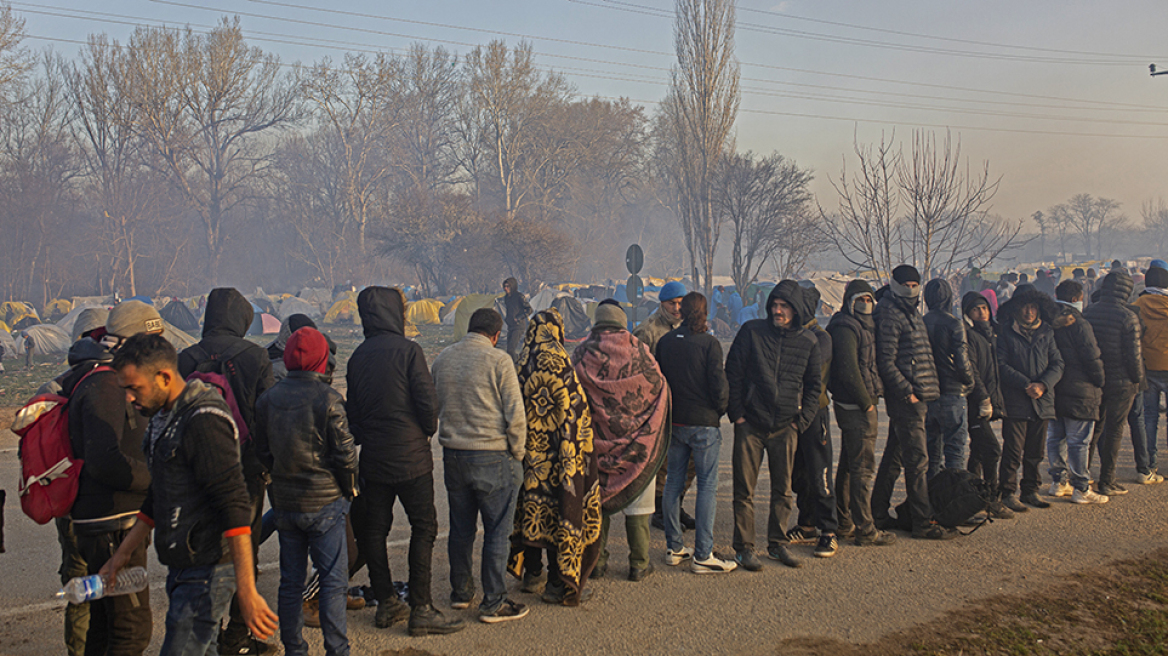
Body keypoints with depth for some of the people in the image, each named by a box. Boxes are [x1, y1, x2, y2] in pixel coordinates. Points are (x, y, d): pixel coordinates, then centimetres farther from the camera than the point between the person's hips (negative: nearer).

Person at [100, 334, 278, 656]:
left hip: (207, 571, -10)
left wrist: (247, 593, -27)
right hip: (183, 569, 10)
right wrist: (123, 553, 26)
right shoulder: (163, 418, 13)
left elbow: (235, 509, -24)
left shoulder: (205, 421, -20)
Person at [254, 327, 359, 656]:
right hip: (324, 502, -5)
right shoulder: (328, 398, -14)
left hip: (284, 502, 5)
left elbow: (262, 451, 6)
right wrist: (349, 488, 2)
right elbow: (345, 452, -13)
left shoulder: (268, 398, 0)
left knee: (290, 581, 14)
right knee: (333, 581, 4)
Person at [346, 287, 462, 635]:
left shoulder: (357, 357, 6)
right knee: (424, 527, 1)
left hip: (373, 459, 6)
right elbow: (427, 401, -13)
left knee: (374, 528, 12)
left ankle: (386, 603, 20)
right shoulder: (407, 350, -11)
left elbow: (352, 410, 11)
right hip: (411, 457, -6)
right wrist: (428, 430, 5)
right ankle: (420, 609, 0)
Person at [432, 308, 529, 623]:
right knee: (497, 532, 3)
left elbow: (434, 407, 15)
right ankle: (493, 603, 9)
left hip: (453, 454, 6)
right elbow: (515, 415, -12)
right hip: (493, 458, -6)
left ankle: (461, 591, 30)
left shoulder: (443, 358, 5)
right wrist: (518, 453, 0)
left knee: (461, 528, 18)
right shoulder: (498, 361, -12)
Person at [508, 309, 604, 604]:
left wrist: (524, 441, 17)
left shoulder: (523, 361, 3)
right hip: (558, 450, -6)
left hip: (531, 449, 7)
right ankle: (560, 584, 7)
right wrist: (580, 443, -6)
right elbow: (573, 405, -16)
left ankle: (531, 572, 27)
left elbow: (518, 406, 9)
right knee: (562, 506, 1)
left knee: (533, 505, 16)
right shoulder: (556, 360, -15)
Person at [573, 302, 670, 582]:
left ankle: (596, 561, 17)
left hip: (596, 440, 2)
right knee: (637, 501, 8)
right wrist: (658, 430, 14)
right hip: (637, 440, -1)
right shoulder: (637, 349, -7)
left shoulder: (581, 353, -3)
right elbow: (659, 386, -1)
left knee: (597, 497, 12)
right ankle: (639, 564, 13)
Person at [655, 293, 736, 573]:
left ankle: (674, 548, 20)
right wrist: (720, 410, 6)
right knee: (707, 486, 1)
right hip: (703, 423, -5)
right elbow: (718, 384, -13)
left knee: (673, 482, 13)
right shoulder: (709, 343, -12)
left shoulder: (665, 342, 4)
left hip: (672, 421, 5)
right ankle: (702, 555, 1)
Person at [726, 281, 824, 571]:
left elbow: (814, 384, 12)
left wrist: (802, 420, 3)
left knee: (783, 490, 10)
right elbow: (733, 373, -1)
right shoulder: (752, 332, -3)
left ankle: (777, 543, 24)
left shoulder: (809, 342, 4)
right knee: (744, 490, 1)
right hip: (750, 424, -2)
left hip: (786, 427, 2)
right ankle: (743, 547, 12)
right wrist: (736, 413, -5)